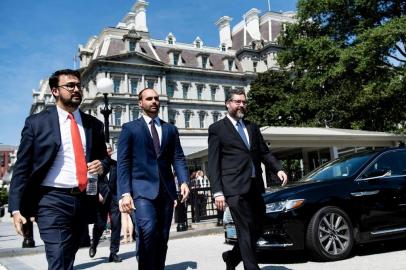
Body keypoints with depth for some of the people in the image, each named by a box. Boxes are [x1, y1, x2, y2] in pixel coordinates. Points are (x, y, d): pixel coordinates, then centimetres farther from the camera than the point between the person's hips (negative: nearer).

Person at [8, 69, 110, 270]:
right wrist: (16, 208, -8)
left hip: (83, 201, 4)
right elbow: (22, 167, -1)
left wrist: (101, 165, -4)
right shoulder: (36, 122, 1)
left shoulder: (93, 124, 11)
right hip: (52, 201, -4)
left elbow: (103, 157, 21)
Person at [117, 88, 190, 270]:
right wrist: (125, 193, -12)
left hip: (166, 190, 4)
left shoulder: (170, 129, 16)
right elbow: (123, 163, -1)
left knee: (162, 238, 7)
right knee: (148, 231, -24)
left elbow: (178, 158, 10)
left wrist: (183, 181, -7)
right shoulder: (130, 128, 6)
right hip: (142, 189, -4)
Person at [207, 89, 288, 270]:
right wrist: (217, 192, -11)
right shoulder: (217, 129, 2)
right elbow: (213, 163, -3)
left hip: (254, 186, 6)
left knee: (257, 228, 11)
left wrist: (278, 169, -2)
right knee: (246, 230, -5)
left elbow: (264, 153, 17)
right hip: (235, 187, -6)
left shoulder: (253, 127, 20)